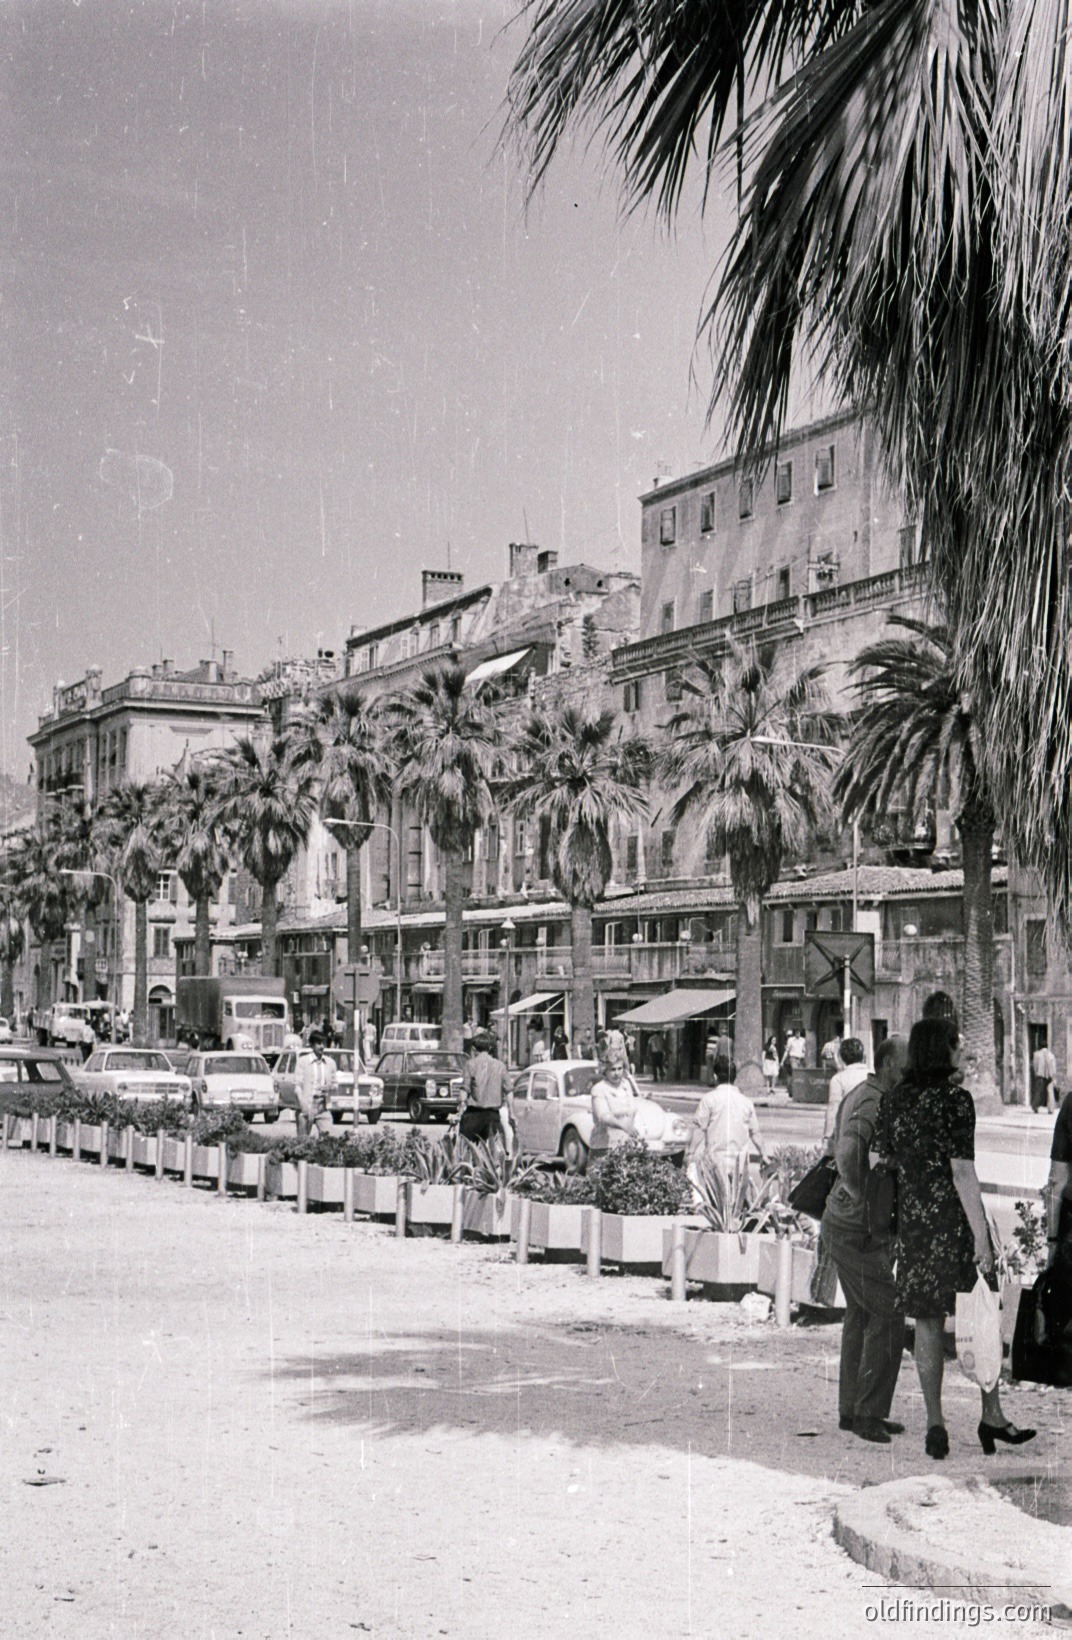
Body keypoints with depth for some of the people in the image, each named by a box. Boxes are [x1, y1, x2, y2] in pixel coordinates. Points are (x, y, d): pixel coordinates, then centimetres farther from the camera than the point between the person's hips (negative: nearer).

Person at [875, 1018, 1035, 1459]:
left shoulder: (893, 1099, 5)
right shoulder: (955, 1099, -11)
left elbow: (885, 1162, 7)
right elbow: (962, 1172, -15)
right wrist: (981, 1236, -13)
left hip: (912, 1220, 5)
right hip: (955, 1217, -5)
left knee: (927, 1324, 8)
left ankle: (934, 1423, 8)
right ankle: (992, 1417, 12)